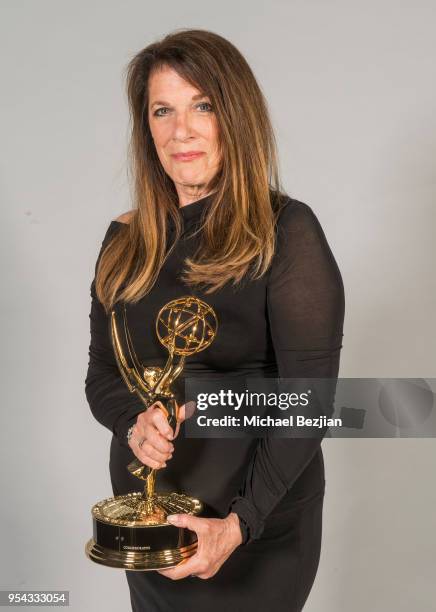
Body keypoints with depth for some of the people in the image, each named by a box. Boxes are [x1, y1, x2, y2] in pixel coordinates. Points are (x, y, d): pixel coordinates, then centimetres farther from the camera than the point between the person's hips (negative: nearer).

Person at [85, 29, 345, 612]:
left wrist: (240, 523, -21)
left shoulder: (286, 231, -12)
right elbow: (100, 375, 6)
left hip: (259, 525, -4)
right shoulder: (125, 242, 3)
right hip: (144, 515, 5)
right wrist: (134, 421, -16)